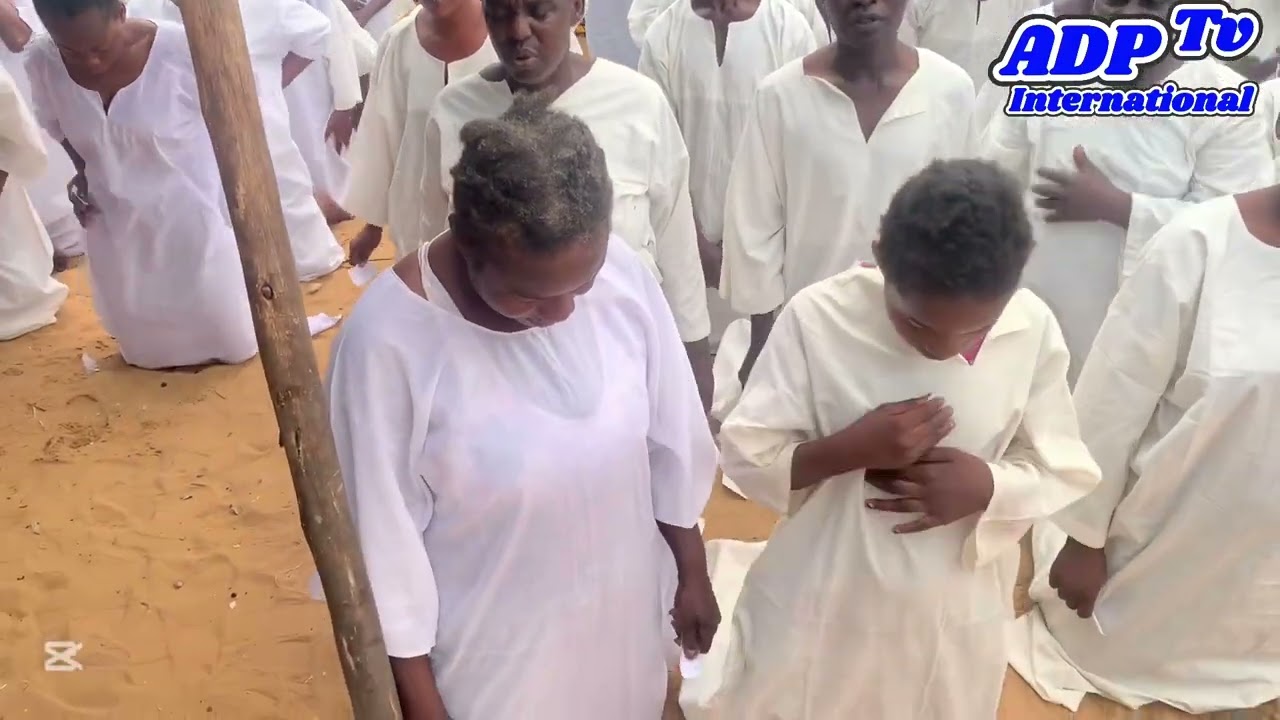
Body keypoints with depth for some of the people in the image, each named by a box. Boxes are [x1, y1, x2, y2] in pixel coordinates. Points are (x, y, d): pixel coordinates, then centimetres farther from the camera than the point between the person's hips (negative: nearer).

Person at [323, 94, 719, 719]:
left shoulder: (622, 272, -17)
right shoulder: (388, 338, -28)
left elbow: (671, 439, -4)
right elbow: (383, 537, -17)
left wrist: (693, 574, 7)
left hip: (618, 618, 4)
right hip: (487, 656, -3)